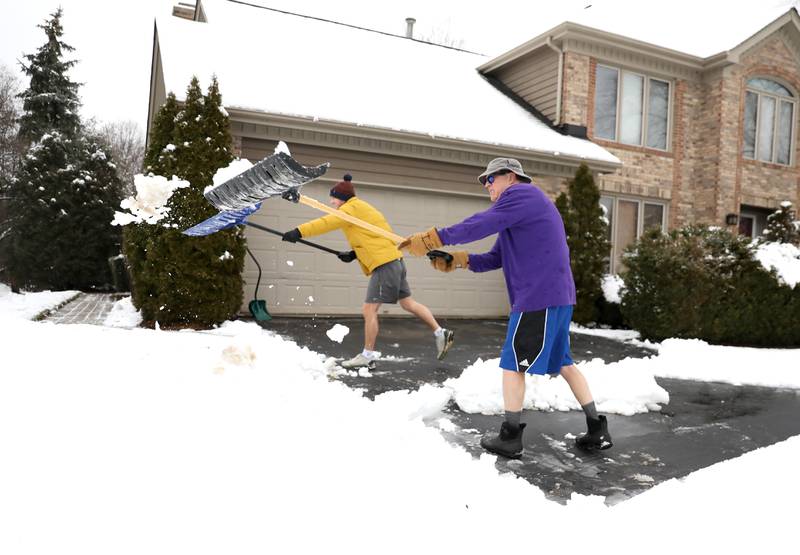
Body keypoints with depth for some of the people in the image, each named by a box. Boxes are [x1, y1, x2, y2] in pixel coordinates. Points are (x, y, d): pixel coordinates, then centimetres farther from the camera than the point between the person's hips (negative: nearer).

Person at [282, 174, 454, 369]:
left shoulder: (352, 208, -7)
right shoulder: (359, 209, 22)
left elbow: (327, 223, -18)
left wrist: (298, 232, -20)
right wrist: (353, 254, 8)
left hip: (384, 264, -10)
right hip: (394, 261, 10)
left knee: (369, 309, -5)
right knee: (408, 303, 14)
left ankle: (368, 356, 2)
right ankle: (441, 333, 18)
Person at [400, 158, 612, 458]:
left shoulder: (522, 193, -7)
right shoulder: (514, 215, 23)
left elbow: (481, 224, -19)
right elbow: (495, 258, 17)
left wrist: (434, 238, -15)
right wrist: (458, 259, 2)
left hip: (539, 297, -10)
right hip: (557, 296, 10)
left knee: (513, 363, 0)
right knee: (562, 363, 16)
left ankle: (510, 438, 8)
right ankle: (597, 430, 21)